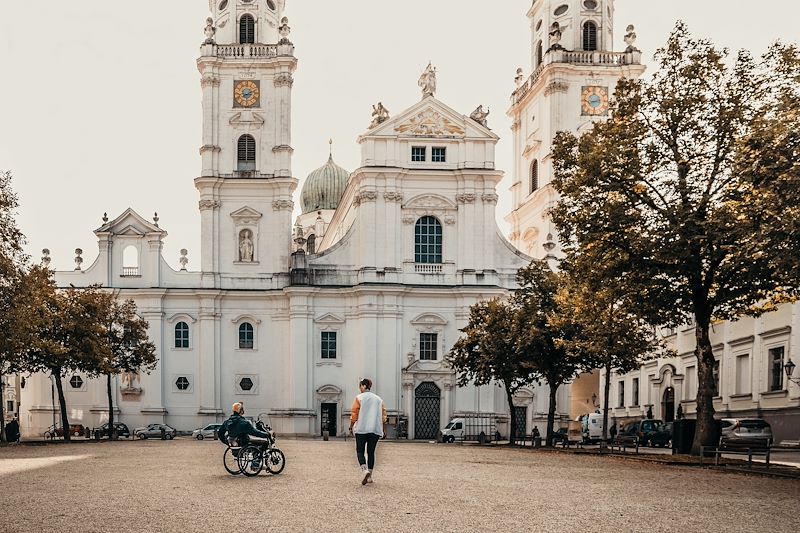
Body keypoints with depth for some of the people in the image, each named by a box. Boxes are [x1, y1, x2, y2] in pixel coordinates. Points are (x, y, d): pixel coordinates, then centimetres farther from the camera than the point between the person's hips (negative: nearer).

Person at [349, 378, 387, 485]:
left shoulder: (359, 398, -3)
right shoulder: (379, 399, 10)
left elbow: (354, 413, -6)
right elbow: (384, 415, 8)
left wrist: (351, 426, 4)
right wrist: (380, 425, 20)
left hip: (362, 428, -4)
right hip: (375, 429, 4)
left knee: (360, 451, 2)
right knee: (371, 452, 11)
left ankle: (364, 470, -22)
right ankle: (369, 476, 9)